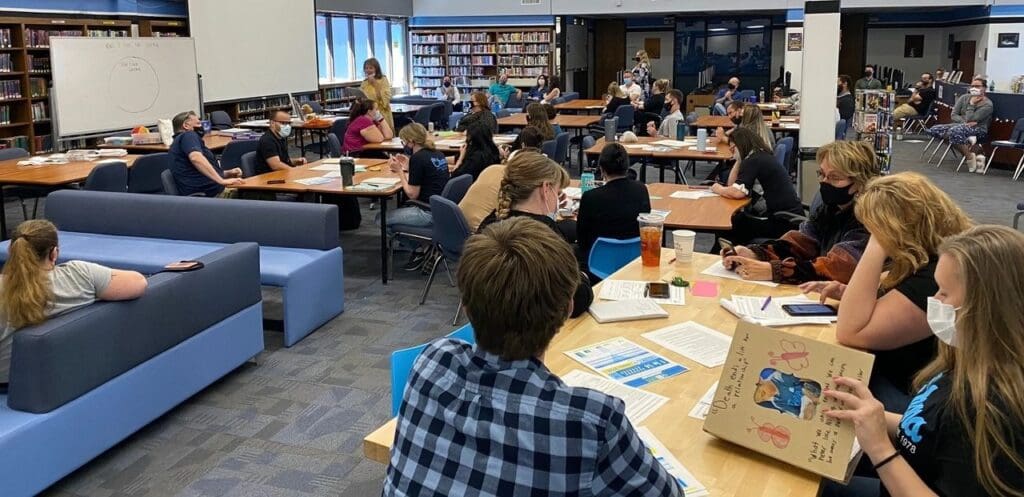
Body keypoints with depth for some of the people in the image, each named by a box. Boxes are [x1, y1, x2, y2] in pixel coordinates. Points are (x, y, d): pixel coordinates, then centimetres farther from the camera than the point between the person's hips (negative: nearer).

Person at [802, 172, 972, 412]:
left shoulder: (937, 278, -30)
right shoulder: (927, 258, 1)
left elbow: (850, 332, -30)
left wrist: (875, 249, -31)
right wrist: (847, 292, 0)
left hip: (907, 396, -9)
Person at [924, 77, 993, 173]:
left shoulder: (987, 104, -9)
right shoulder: (964, 98, 8)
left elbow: (970, 119, -18)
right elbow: (953, 115, 2)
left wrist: (971, 104, -8)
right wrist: (965, 122, -15)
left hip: (978, 130, -7)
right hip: (961, 125, 7)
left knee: (954, 131, -39)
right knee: (934, 130, -15)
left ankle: (970, 157, -25)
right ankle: (967, 141, -23)